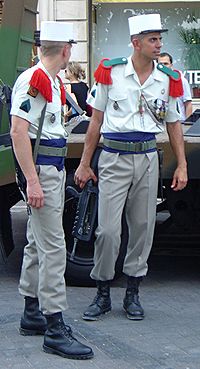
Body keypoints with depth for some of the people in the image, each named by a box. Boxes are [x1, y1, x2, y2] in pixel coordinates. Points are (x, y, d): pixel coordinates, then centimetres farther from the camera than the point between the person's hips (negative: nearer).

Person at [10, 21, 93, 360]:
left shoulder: (53, 82, 15)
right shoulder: (32, 80, -15)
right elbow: (18, 132, -22)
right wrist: (32, 181, -25)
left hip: (54, 169, 10)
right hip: (40, 169, -10)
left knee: (37, 243, 16)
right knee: (53, 248, -11)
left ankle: (32, 315, 26)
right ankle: (54, 329, -8)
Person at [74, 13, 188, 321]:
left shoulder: (167, 80, 5)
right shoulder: (110, 72, -2)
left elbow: (173, 125, 13)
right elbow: (96, 121, 3)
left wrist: (182, 166, 8)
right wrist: (84, 164, 3)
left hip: (147, 157, 3)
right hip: (114, 158, -3)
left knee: (142, 227, 7)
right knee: (108, 230, -5)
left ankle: (133, 294, 19)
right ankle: (103, 294, 11)